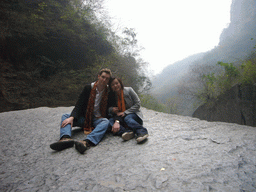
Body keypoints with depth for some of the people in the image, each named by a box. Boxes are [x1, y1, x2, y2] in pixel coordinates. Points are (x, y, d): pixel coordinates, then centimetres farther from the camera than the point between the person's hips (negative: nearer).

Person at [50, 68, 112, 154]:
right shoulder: (88, 87, 0)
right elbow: (79, 105, -5)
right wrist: (72, 117, -22)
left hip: (98, 119, -2)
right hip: (85, 118, 3)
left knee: (106, 122, -35)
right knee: (65, 116, -17)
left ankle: (87, 142, -59)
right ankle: (66, 138, -47)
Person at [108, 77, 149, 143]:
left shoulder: (128, 90, -5)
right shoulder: (111, 96, 6)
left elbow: (138, 104, -8)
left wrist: (125, 112, -16)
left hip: (133, 114, -3)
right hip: (120, 117, 4)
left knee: (127, 118, -35)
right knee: (110, 120, -25)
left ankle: (142, 132, -52)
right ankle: (127, 132, -48)